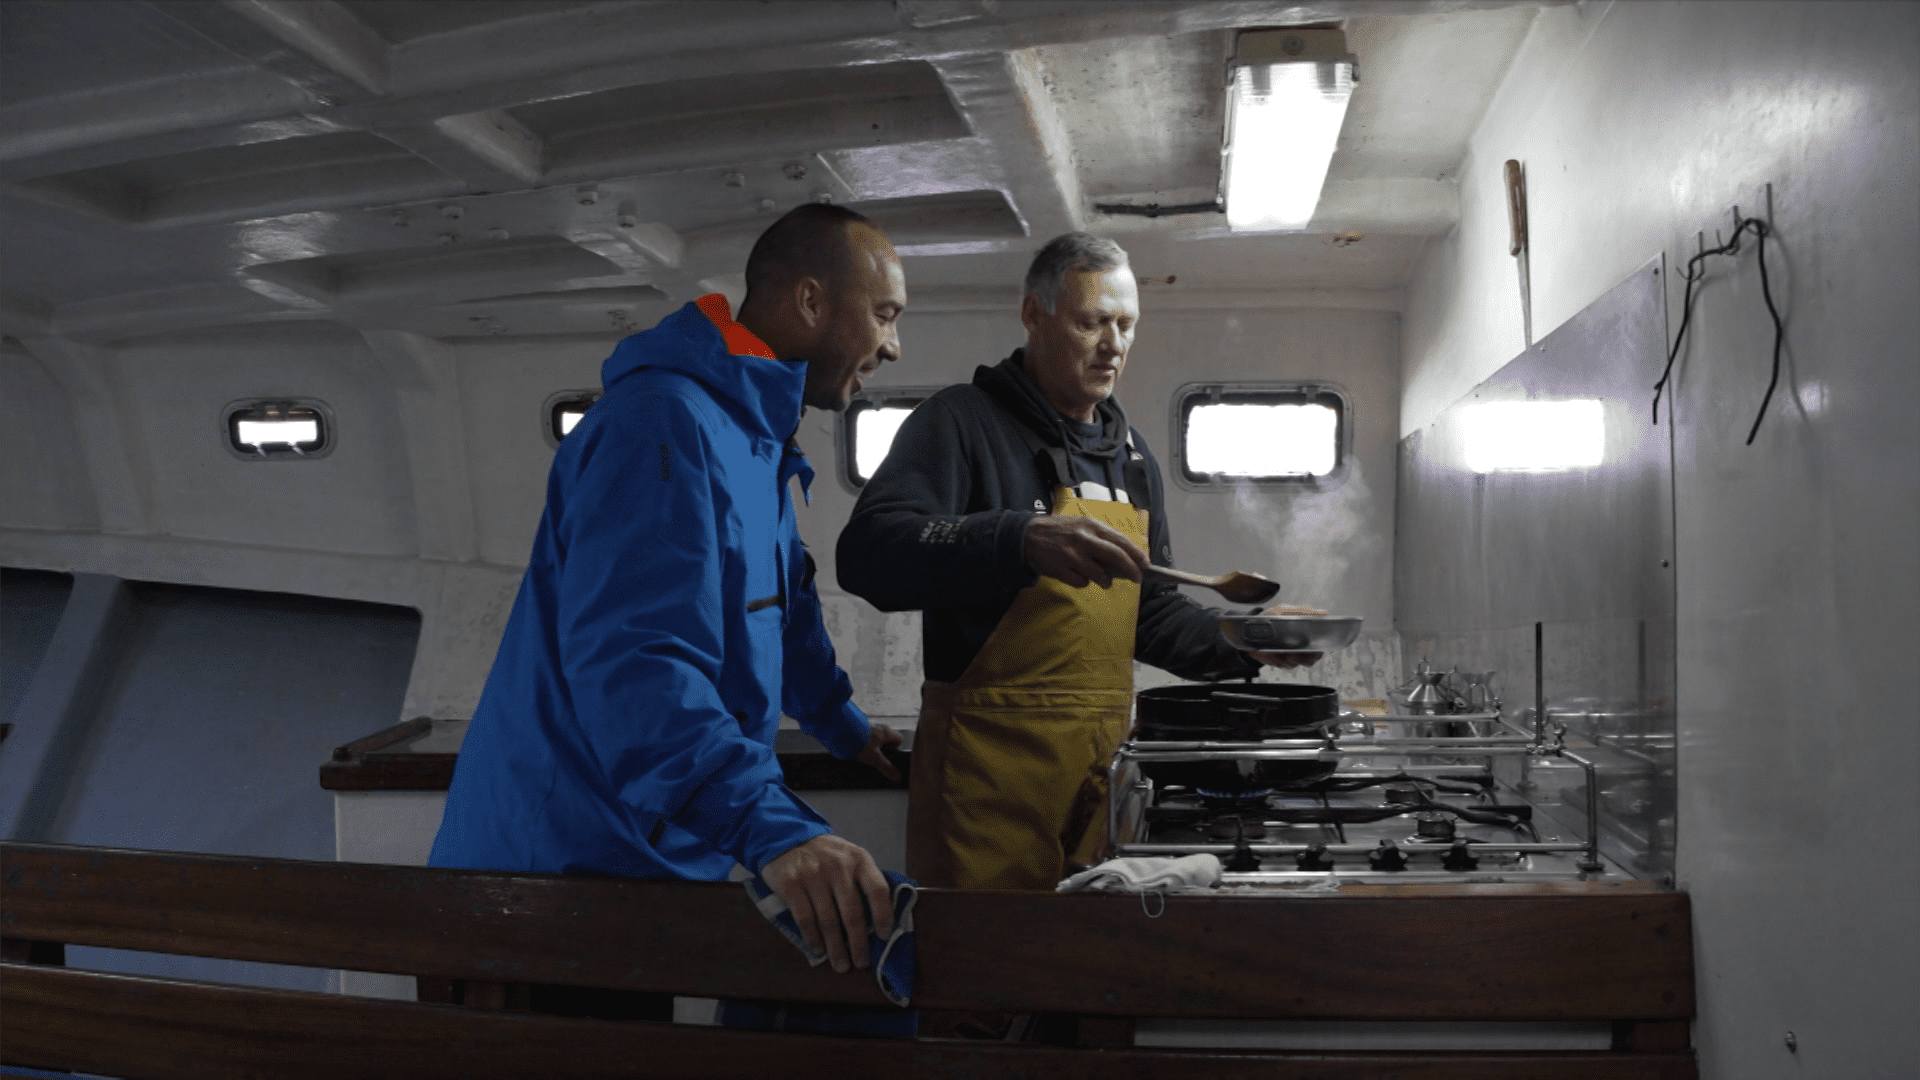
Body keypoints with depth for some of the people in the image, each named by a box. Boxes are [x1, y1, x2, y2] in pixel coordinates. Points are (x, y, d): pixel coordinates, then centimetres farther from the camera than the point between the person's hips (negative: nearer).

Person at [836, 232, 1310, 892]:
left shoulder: (1131, 456, 18)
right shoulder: (962, 422, -5)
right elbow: (869, 554, -21)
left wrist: (1238, 645, 6)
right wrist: (1022, 541, -34)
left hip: (1105, 763, 7)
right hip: (990, 763, -7)